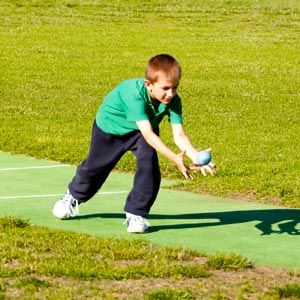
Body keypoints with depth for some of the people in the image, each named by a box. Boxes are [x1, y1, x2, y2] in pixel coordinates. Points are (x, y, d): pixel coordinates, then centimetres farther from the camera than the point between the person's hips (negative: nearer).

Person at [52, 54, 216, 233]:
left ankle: (136, 214, -9)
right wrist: (174, 158, -60)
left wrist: (196, 156, -55)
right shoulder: (135, 94, -45)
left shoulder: (174, 101, -31)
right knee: (95, 167, 15)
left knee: (149, 161, -25)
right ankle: (74, 197, 49)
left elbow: (179, 135, -35)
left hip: (139, 130, 3)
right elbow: (148, 133, -51)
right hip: (110, 125, -3)